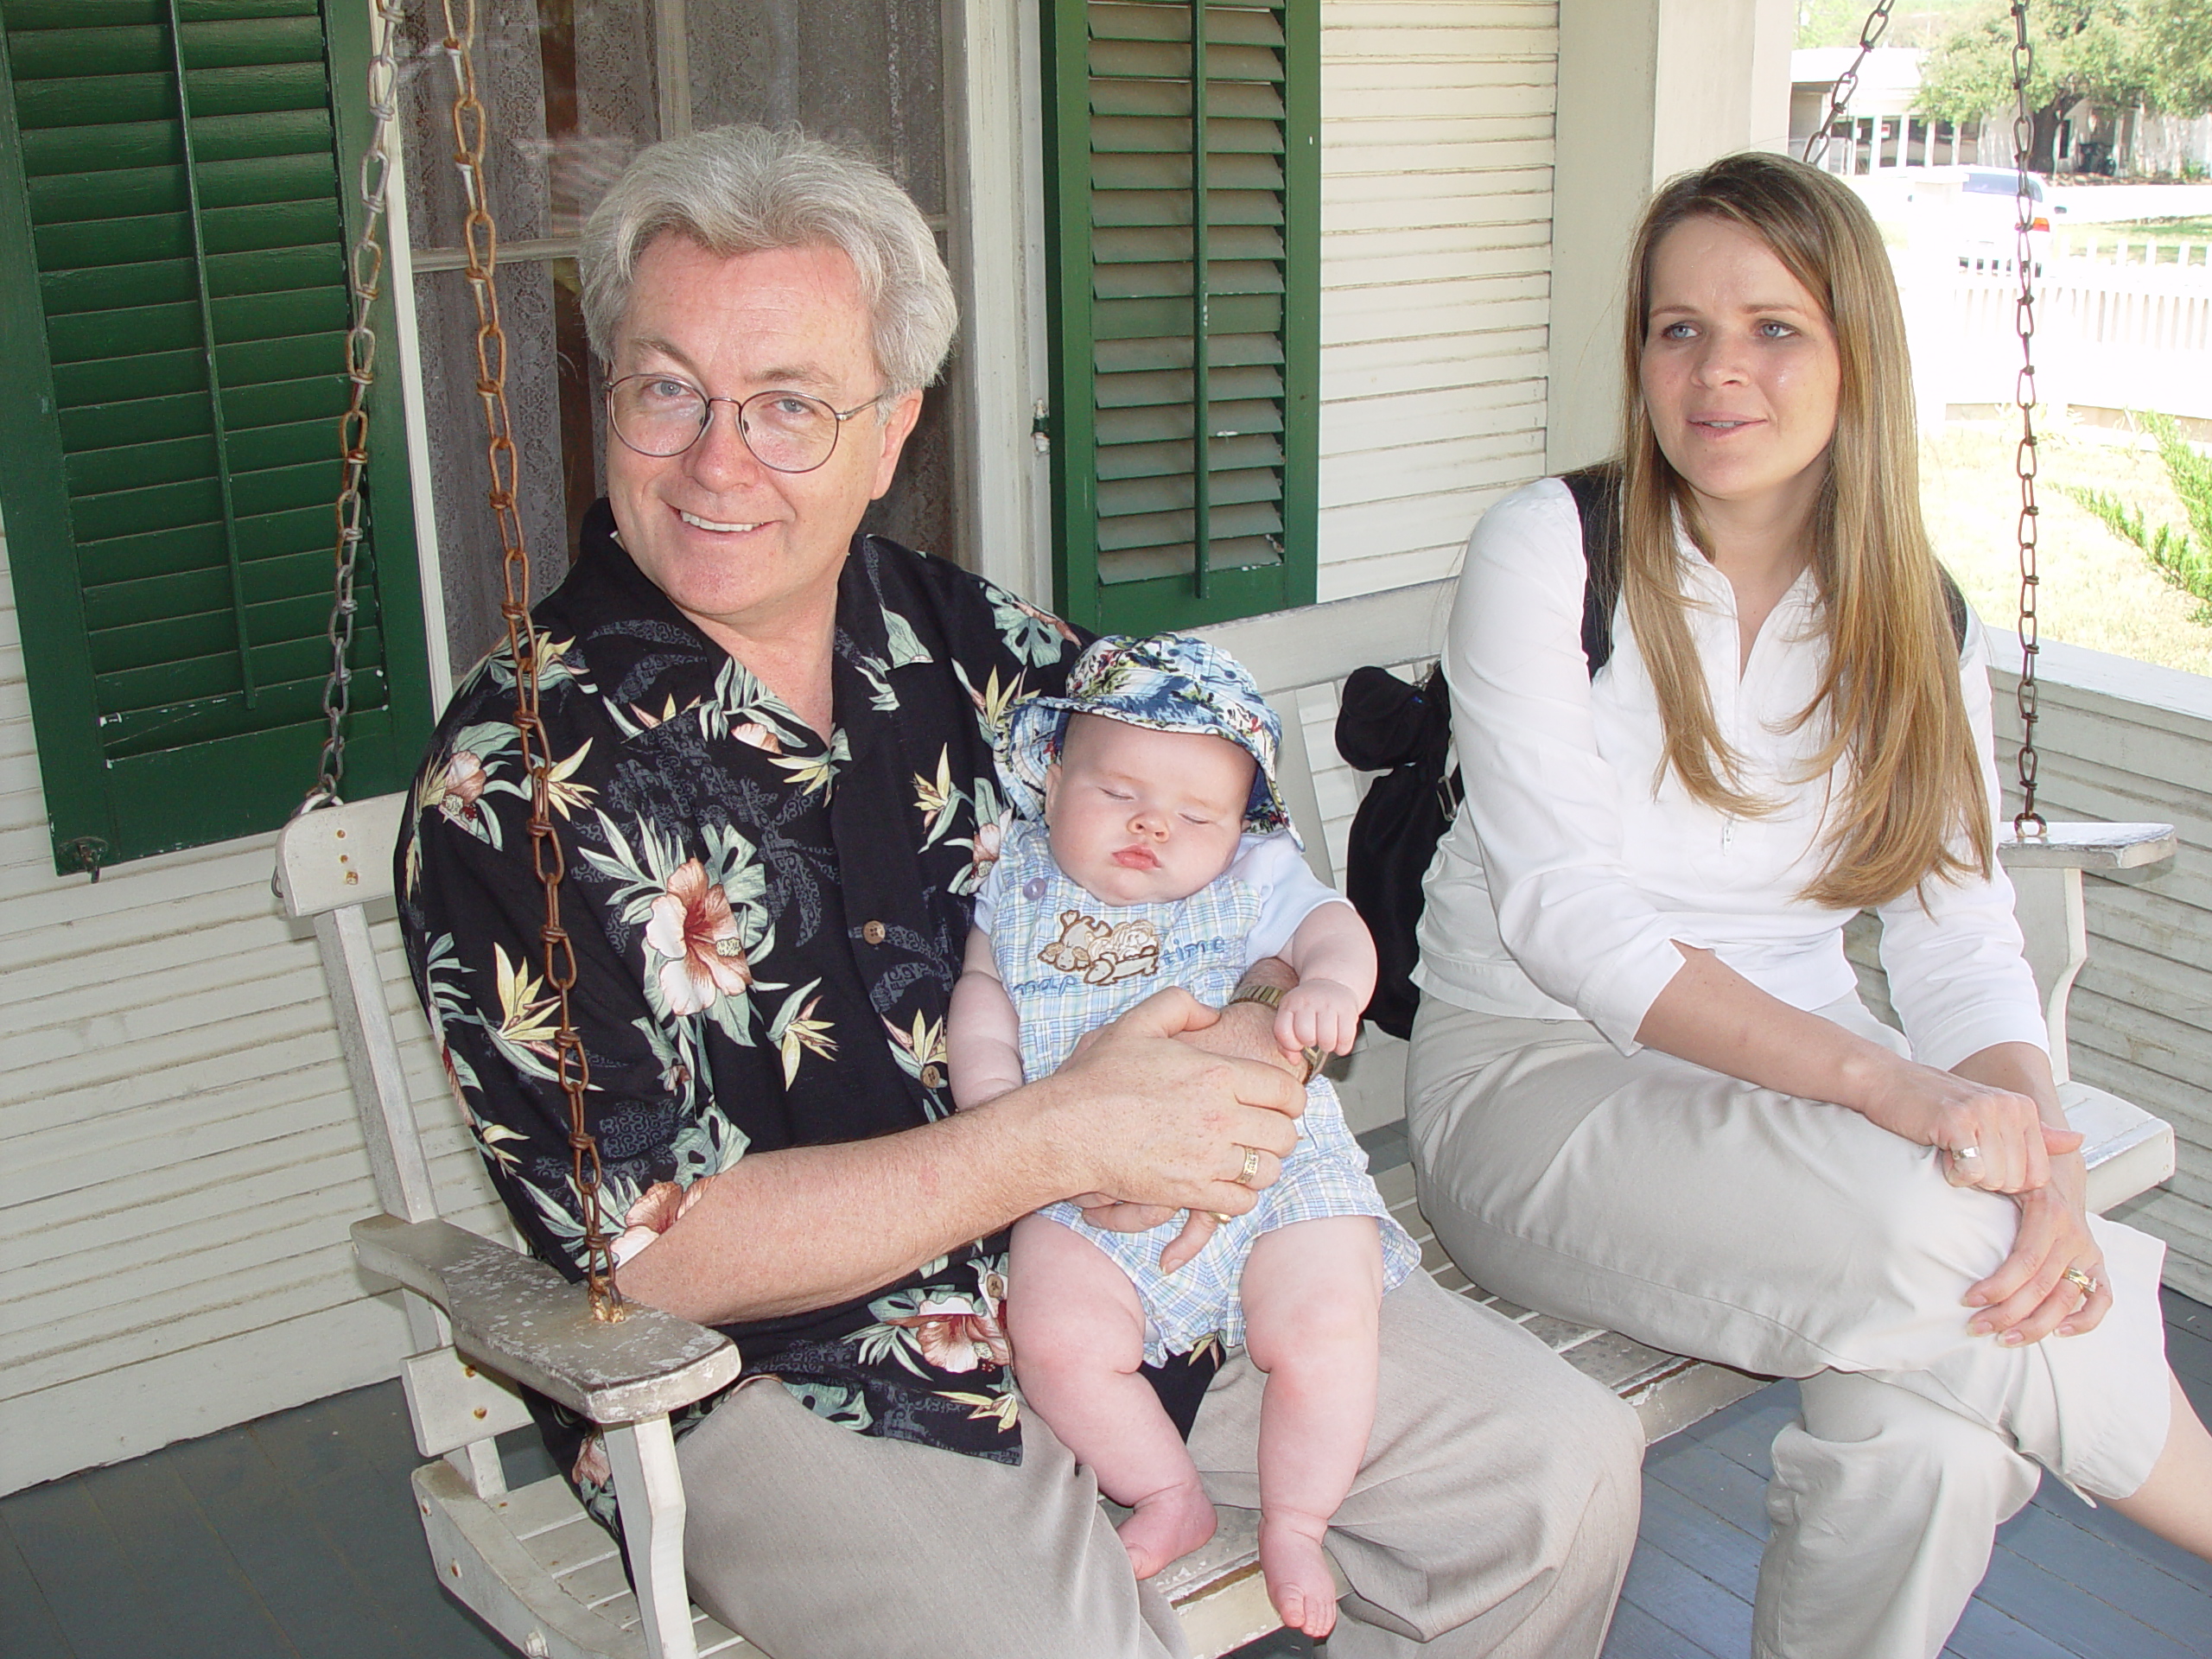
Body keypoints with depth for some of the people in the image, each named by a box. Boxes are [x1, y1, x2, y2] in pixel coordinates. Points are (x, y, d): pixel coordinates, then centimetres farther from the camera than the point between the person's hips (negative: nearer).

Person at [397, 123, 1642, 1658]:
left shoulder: (970, 640, 3)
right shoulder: (517, 770, -13)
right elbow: (653, 1248, -16)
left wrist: (1272, 1025, -13)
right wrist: (1066, 1137, -21)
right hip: (785, 1373, -4)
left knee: (1564, 1465, 1)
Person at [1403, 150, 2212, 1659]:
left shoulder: (1922, 621, 7)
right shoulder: (1550, 549, -6)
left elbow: (1964, 943, 2)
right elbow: (1560, 912, -15)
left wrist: (2039, 1163, -21)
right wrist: (1888, 1086, -26)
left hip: (1803, 1084, 4)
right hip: (1539, 1082, -3)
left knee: (1931, 1433, -27)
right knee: (1934, 1232, -31)